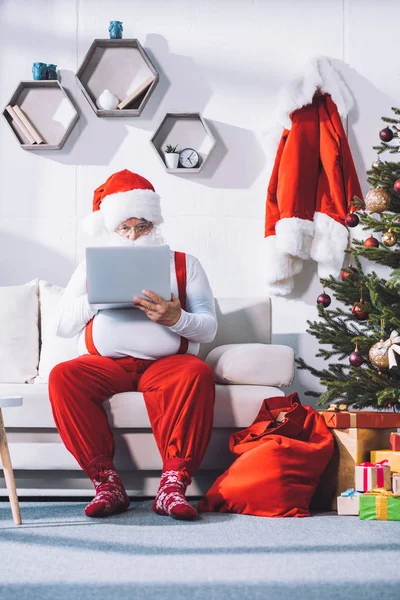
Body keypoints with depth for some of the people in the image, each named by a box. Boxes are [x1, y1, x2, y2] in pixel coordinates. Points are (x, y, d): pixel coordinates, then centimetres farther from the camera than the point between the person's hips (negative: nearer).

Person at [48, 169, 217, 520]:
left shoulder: (184, 263, 16)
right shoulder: (91, 267, 21)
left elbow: (209, 328, 6)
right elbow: (62, 326, 11)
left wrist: (175, 317, -16)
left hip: (166, 362, -1)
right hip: (104, 363, 2)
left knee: (197, 373, -34)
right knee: (63, 377, -30)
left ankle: (173, 483, -35)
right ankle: (106, 480, -28)